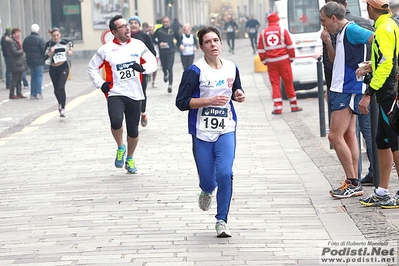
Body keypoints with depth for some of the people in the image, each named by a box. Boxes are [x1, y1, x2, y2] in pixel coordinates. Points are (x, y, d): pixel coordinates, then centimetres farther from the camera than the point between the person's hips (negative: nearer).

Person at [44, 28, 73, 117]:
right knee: (56, 89, 11)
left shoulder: (64, 41, -3)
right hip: (53, 69, 2)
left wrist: (70, 50, 8)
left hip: (64, 67, -2)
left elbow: (71, 43, 22)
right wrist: (51, 52, -22)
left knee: (61, 87, -16)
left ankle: (63, 108, -10)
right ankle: (60, 103, 41)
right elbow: (45, 57, -7)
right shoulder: (48, 44, -5)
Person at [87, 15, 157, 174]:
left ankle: (130, 159, 34)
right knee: (116, 121, -28)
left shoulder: (138, 45, 1)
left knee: (133, 130, 9)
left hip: (134, 95, 2)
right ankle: (120, 148, 1)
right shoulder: (106, 49, -2)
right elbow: (92, 68, 8)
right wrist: (100, 84, -4)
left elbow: (153, 62, 3)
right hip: (115, 94, -2)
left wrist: (143, 68, -18)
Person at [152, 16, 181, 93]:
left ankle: (170, 85, -11)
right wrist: (159, 43, -10)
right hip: (162, 52, 1)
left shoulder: (172, 30, 5)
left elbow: (178, 38, 18)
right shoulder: (159, 31, 1)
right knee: (164, 67, 12)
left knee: (170, 68, -11)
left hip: (170, 52, -1)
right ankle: (165, 75, 48)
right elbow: (153, 39, 5)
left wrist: (179, 46, 5)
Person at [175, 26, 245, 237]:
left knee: (225, 173, -15)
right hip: (202, 132, -2)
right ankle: (207, 191, 44)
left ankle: (221, 221, -3)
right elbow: (181, 102, -13)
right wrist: (209, 100, -21)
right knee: (207, 178, 4)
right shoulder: (195, 71, -10)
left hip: (226, 130, 2)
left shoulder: (231, 68, 6)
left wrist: (239, 95, 1)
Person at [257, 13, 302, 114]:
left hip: (271, 62, 1)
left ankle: (277, 107, -2)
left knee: (275, 84, 5)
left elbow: (260, 50, 5)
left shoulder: (263, 33, 5)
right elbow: (290, 46, -2)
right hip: (283, 60, -1)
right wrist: (291, 58, 8)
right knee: (288, 83, 6)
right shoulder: (282, 31, -1)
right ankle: (294, 106, 13)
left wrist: (264, 61, 15)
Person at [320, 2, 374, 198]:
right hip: (341, 90, 10)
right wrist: (328, 43, 9)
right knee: (349, 135, 10)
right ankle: (353, 183, 13)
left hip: (348, 91, -10)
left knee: (335, 136, -11)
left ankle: (353, 184, -6)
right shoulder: (341, 33, 16)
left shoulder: (351, 30, -14)